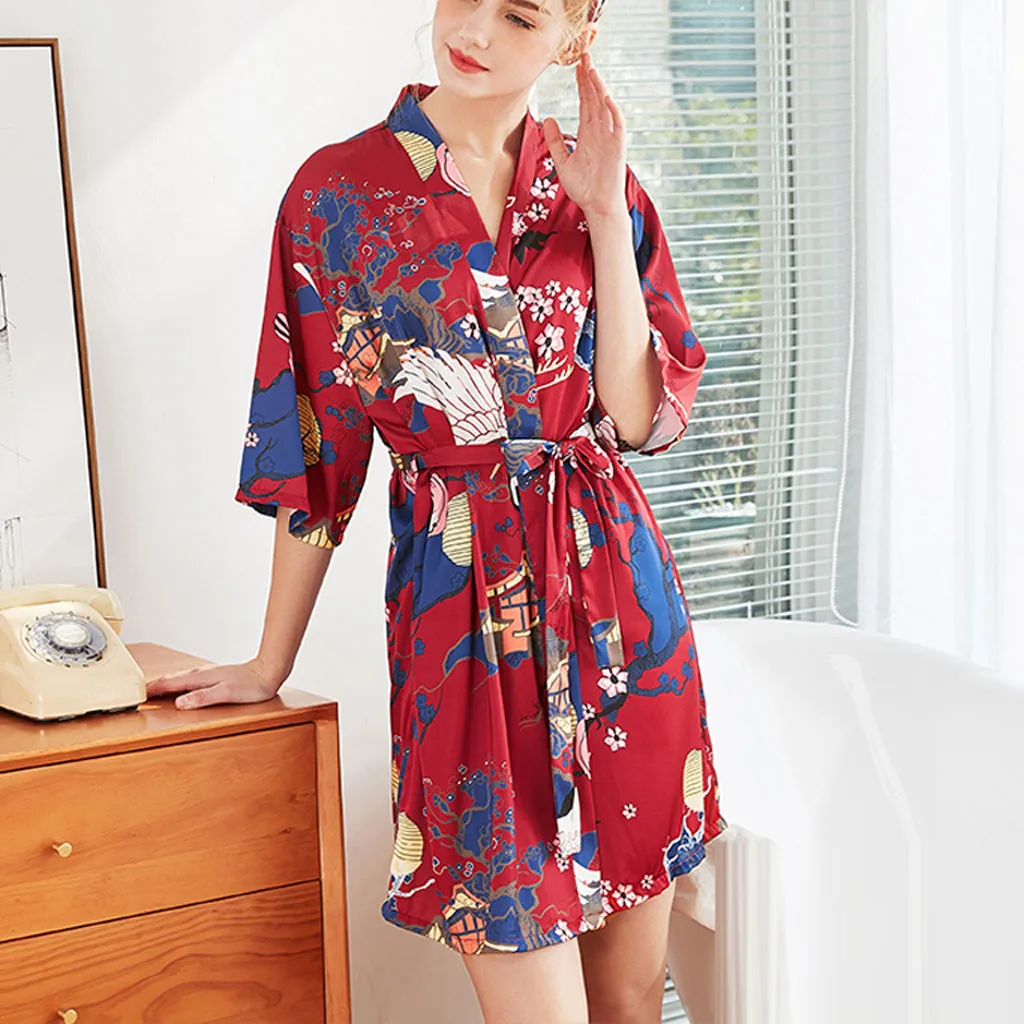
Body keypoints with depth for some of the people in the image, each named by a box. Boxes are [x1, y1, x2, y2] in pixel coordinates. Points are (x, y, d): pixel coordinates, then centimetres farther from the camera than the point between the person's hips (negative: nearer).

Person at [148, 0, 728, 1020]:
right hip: (462, 611, -3)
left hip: (617, 592, 4)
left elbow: (642, 416, -3)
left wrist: (605, 216, -8)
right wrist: (269, 665, 6)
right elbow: (315, 452, 1)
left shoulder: (597, 184, 6)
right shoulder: (340, 192, -2)